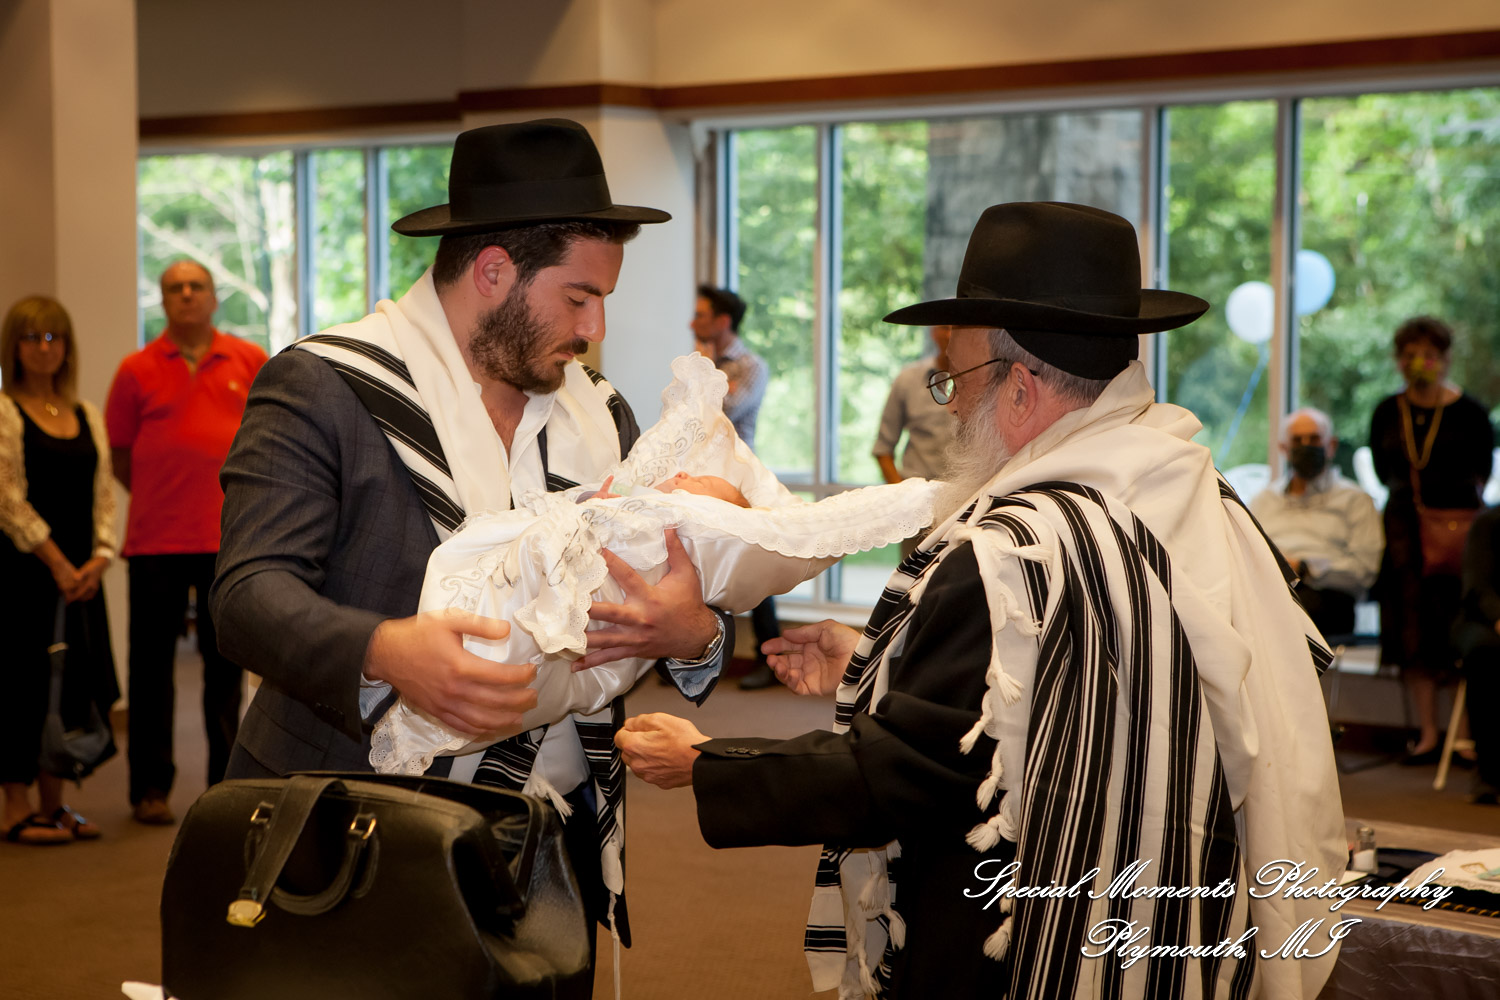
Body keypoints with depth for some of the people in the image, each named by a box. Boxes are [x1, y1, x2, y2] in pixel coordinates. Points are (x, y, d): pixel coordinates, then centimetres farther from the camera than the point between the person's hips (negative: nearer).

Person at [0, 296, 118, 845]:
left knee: (73, 677, 7)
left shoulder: (86, 415, 13)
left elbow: (103, 491, 10)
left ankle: (54, 804, 16)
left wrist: (99, 557, -5)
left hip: (79, 571, 6)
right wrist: (56, 562, -14)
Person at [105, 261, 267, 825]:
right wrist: (163, 498, 4)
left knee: (226, 663, 8)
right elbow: (120, 457, 8)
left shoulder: (251, 363, 5)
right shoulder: (136, 370, 2)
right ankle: (151, 788, 12)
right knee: (152, 666, 4)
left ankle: (227, 784, 18)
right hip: (156, 540, -1)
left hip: (230, 538, 1)